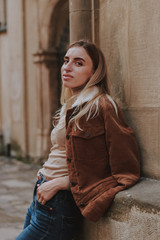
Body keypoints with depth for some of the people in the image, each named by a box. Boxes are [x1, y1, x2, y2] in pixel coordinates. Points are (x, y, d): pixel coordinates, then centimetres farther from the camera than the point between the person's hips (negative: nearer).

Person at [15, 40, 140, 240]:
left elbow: (126, 173, -18)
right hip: (41, 200, 8)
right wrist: (45, 173, 5)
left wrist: (61, 183, -16)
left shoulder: (102, 107, -15)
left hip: (58, 208, -8)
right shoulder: (70, 107, 12)